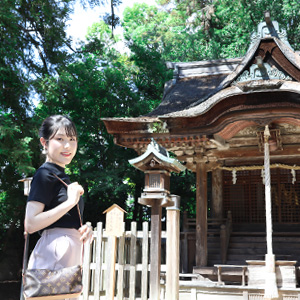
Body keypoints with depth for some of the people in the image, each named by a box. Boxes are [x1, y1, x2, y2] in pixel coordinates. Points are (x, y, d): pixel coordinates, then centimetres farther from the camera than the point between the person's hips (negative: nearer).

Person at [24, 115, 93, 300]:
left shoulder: (62, 175, 16)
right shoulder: (45, 174, -11)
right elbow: (30, 224, -19)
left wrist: (82, 232, 5)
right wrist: (70, 202, -21)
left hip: (70, 252, 9)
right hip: (54, 252, -9)